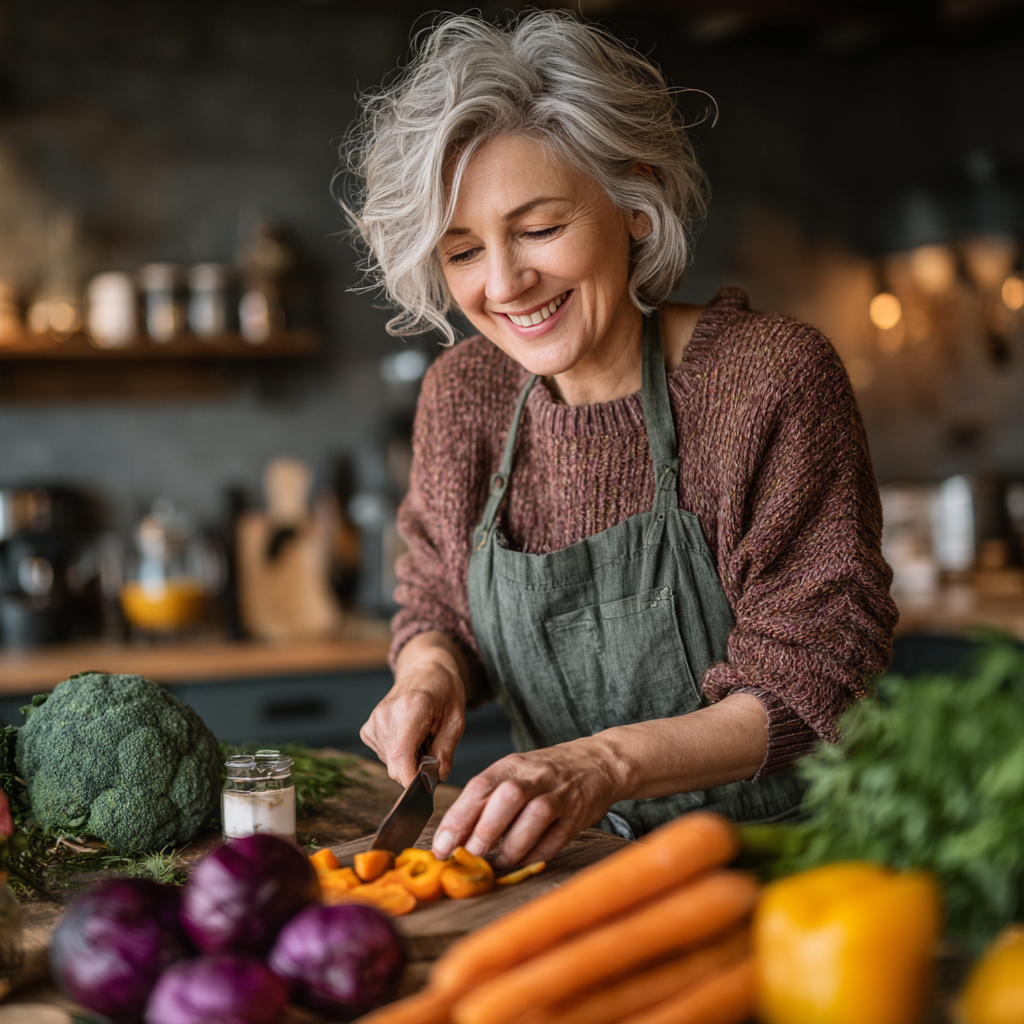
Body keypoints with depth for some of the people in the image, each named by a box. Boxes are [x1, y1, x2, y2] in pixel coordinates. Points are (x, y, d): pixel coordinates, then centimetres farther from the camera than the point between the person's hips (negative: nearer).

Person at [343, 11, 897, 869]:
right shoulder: (462, 394, 3)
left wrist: (609, 761, -25)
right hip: (566, 862, 4)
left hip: (770, 855, -3)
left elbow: (811, 682, -10)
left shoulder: (771, 383, -11)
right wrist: (429, 670, -6)